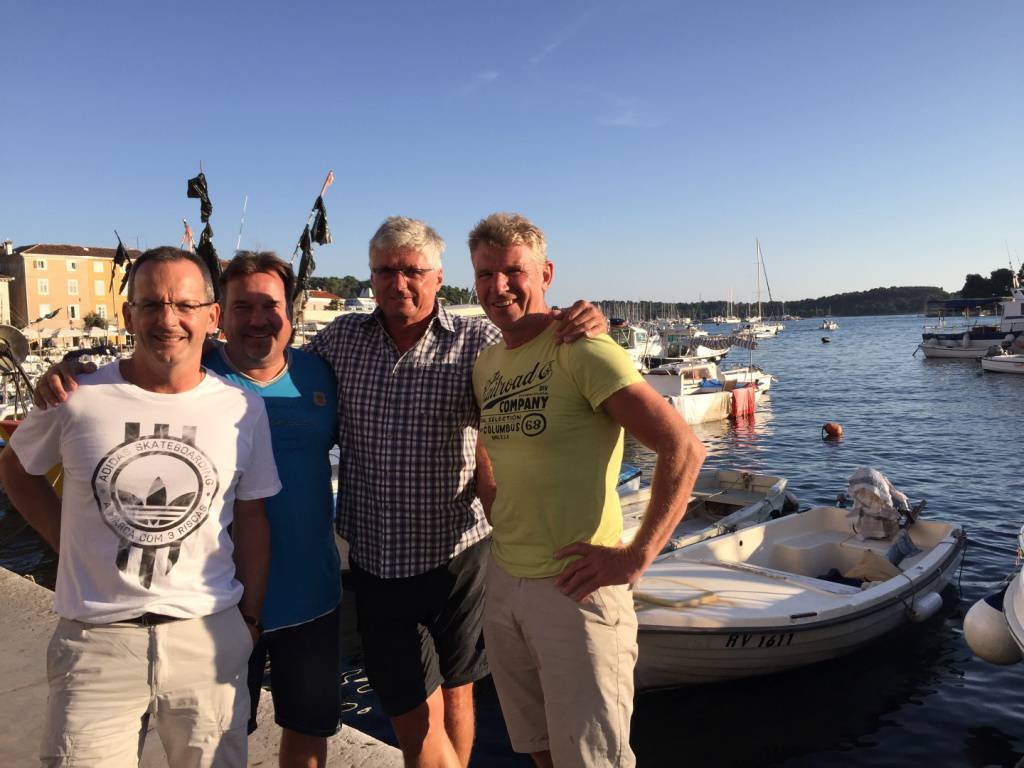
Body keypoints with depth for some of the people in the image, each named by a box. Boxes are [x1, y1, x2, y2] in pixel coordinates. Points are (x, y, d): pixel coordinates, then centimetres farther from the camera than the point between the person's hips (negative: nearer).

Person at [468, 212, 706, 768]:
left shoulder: (580, 350, -16)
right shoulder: (485, 365, 8)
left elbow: (683, 448, -20)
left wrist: (636, 557, -19)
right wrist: (506, 525, 12)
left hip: (575, 587, -7)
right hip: (502, 581, 7)